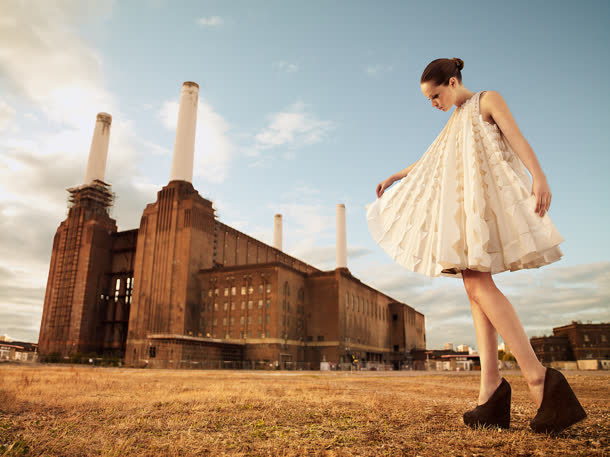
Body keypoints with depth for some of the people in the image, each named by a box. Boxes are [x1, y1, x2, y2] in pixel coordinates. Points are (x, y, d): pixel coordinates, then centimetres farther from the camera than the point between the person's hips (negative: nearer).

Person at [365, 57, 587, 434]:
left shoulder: (488, 99, 7)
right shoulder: (455, 123, 28)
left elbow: (517, 137, -8)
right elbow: (427, 162, 36)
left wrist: (539, 176, -24)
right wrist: (394, 178, 38)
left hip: (485, 193, -8)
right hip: (462, 203, 8)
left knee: (478, 282, -23)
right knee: (475, 286, -4)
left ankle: (539, 378, -24)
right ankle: (491, 388, -7)